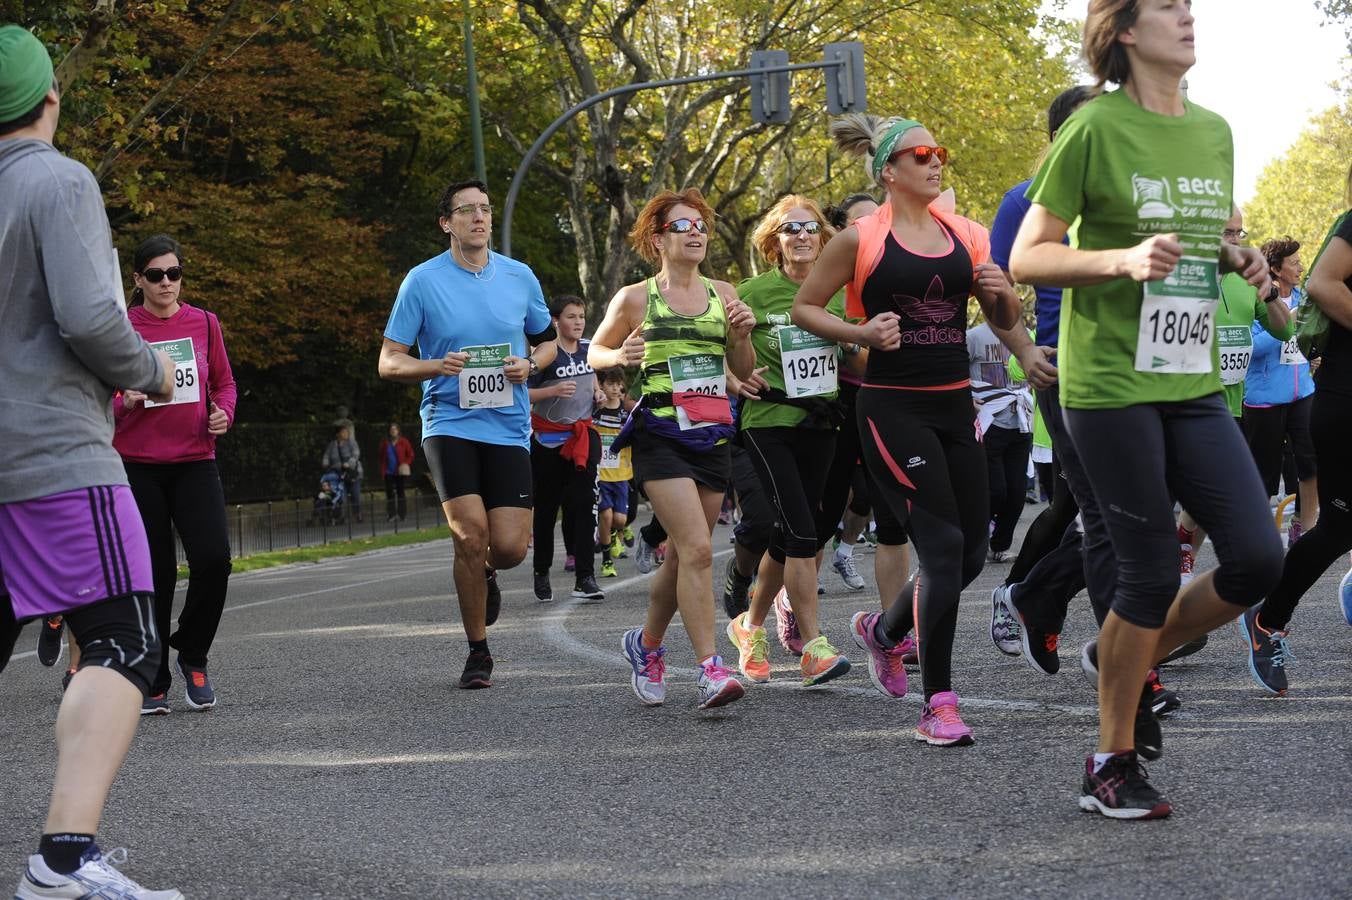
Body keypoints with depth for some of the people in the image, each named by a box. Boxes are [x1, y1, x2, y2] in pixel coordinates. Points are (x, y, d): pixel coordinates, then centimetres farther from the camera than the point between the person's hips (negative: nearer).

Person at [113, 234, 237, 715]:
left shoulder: (204, 323, 7)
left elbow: (223, 381, 17)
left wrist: (223, 412, -3)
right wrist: (125, 402, -15)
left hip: (194, 461, 1)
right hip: (137, 465, -1)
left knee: (213, 559, -14)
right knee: (153, 574, 0)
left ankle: (192, 656, 10)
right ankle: (152, 682, 13)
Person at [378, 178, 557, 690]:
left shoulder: (520, 277, 7)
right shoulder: (423, 281, -1)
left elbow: (547, 341, 21)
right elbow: (389, 363, 2)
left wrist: (530, 365, -2)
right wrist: (438, 366, -17)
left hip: (509, 428, 2)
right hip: (449, 423, -2)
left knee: (509, 546, -7)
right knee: (470, 535, -16)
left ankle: (485, 573, 33)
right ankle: (478, 653, 2)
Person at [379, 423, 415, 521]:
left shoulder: (403, 442, 1)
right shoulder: (385, 443, 8)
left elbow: (411, 454, 5)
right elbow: (382, 458, 11)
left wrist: (406, 464, -8)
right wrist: (382, 471, 3)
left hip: (401, 472, -2)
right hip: (389, 472, 2)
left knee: (400, 492, 0)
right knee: (390, 493, -3)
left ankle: (402, 514, 5)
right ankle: (391, 515, 0)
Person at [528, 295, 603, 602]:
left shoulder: (590, 348, 5)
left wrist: (597, 392, 9)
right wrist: (554, 390, -27)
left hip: (582, 435, 3)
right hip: (548, 439, -3)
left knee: (583, 503, -10)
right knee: (546, 508, 7)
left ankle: (584, 577, -13)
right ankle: (542, 574, 24)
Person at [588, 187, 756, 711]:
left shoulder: (722, 294, 11)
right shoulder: (636, 298, 1)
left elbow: (744, 372, 16)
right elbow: (595, 352, 13)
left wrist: (742, 334, -4)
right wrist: (621, 357, -9)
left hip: (713, 437, 5)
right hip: (660, 435, -5)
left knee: (681, 556, 9)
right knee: (697, 549, -19)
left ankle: (647, 644, 33)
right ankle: (710, 670, -20)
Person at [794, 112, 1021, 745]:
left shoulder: (965, 235, 10)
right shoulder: (862, 239, -3)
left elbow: (1005, 320, 17)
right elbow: (804, 308, 3)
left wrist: (1000, 292, -6)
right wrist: (862, 333, -13)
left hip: (955, 405, 6)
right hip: (893, 407, -6)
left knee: (972, 549, 7)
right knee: (944, 546, -13)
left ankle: (883, 632, 35)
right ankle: (938, 707, -7)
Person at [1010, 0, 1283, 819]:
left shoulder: (1215, 132, 11)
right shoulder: (1096, 128, -7)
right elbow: (1026, 259, -7)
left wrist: (1240, 261, 3)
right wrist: (1124, 260, -22)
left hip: (1195, 384, 6)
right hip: (1110, 383, -6)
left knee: (1258, 559, -3)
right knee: (1153, 572, -3)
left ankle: (1125, 658, 23)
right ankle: (1113, 766, 14)